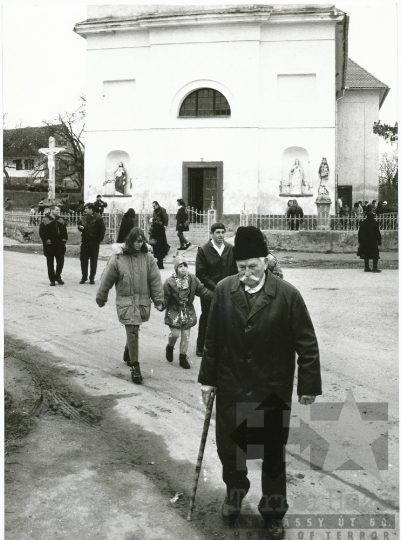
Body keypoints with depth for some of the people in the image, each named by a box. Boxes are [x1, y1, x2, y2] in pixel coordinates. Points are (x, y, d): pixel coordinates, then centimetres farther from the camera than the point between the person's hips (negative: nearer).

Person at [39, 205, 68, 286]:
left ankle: (58, 277, 23)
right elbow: (41, 232, -8)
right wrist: (46, 240, -15)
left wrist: (64, 239, 3)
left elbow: (64, 231, 16)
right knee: (50, 263, 3)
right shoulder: (45, 220, -6)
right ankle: (52, 280, 11)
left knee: (60, 262, 7)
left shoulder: (61, 220, 11)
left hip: (60, 245, 4)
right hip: (49, 245, -4)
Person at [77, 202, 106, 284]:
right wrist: (80, 227, -3)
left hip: (94, 243, -4)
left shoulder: (98, 218, -7)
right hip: (85, 242, 4)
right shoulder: (83, 218, 8)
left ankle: (92, 278, 13)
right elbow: (80, 227, 20)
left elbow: (102, 230, -6)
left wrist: (99, 239, -9)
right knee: (83, 260, 6)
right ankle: (84, 277, 18)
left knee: (93, 261, 4)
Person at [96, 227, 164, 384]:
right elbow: (107, 279, 2)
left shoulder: (147, 258, 0)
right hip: (126, 302, -3)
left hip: (143, 302, 3)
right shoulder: (117, 259, -7)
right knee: (132, 333, -7)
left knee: (133, 331, 16)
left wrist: (159, 300, -1)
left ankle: (128, 353, 44)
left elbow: (155, 280, 1)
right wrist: (101, 298, 10)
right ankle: (134, 366, 1)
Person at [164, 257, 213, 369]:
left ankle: (183, 357, 19)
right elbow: (166, 297, -10)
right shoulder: (170, 282, -12)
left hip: (188, 312, 3)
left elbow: (202, 290, 0)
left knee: (186, 335, 6)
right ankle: (170, 346, 29)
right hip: (174, 311, -3)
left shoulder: (192, 279, -2)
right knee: (175, 333, -5)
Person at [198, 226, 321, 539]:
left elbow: (307, 343, -8)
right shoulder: (223, 291, -6)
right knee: (227, 447, 15)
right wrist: (208, 378, 6)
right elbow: (212, 339, 3)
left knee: (273, 456, 12)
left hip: (273, 392, -2)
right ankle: (235, 493, 45)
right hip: (231, 389, 2)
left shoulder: (287, 295, -14)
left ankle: (273, 513, 34)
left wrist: (309, 386, -5)